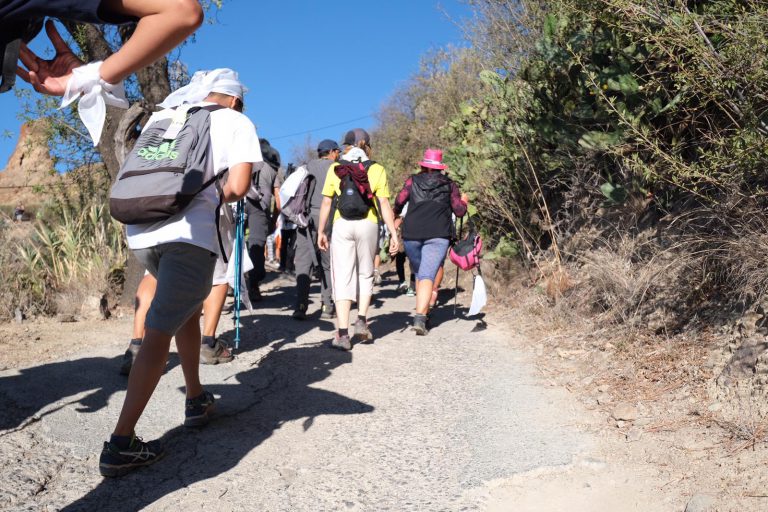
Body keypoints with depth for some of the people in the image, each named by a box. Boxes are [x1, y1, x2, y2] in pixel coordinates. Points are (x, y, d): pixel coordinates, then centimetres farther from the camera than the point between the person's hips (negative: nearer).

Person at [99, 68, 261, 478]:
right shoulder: (236, 122, 9)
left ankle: (196, 400, 32)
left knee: (189, 309, 25)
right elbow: (238, 186, -5)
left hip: (140, 231, 6)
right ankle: (120, 445, -5)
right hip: (190, 234, -6)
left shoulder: (163, 116, 23)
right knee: (159, 333, -5)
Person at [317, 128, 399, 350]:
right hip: (368, 224, 0)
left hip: (342, 224, 0)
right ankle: (362, 320, 10)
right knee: (365, 274, 20)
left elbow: (326, 202, 6)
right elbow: (384, 204, -1)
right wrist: (393, 234, 1)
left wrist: (321, 231, 12)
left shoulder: (335, 168, 8)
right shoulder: (377, 169, 6)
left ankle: (342, 334, -2)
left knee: (342, 278, 2)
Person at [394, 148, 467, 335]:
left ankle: (423, 308, 28)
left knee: (419, 273, 20)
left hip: (412, 234, 1)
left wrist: (396, 215, 21)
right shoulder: (449, 185, 12)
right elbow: (459, 211, 9)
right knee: (427, 275, -8)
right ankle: (420, 317, -23)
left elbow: (399, 202, 1)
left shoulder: (412, 181, 11)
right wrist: (464, 201, 30)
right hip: (438, 235, -1)